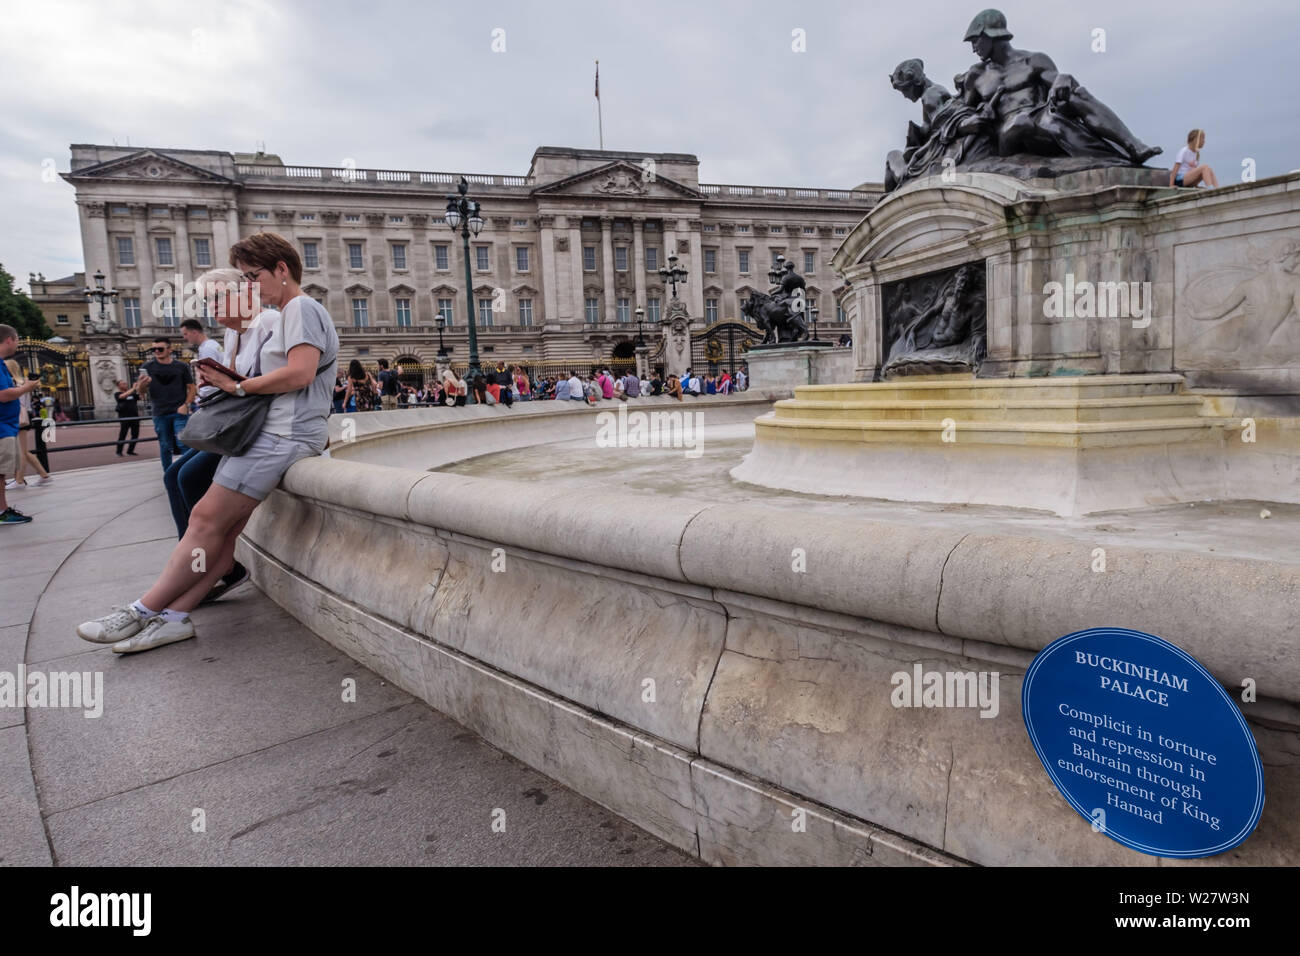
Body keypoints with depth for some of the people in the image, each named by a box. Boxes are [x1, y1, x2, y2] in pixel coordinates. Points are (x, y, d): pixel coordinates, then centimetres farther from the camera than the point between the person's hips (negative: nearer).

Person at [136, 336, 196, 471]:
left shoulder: (181, 367, 5)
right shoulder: (149, 367, 6)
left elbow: (192, 388, 7)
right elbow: (140, 391, 5)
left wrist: (186, 404, -9)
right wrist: (141, 385, -19)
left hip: (179, 413, -2)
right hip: (160, 414, 2)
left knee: (183, 444, -9)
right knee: (165, 448, 9)